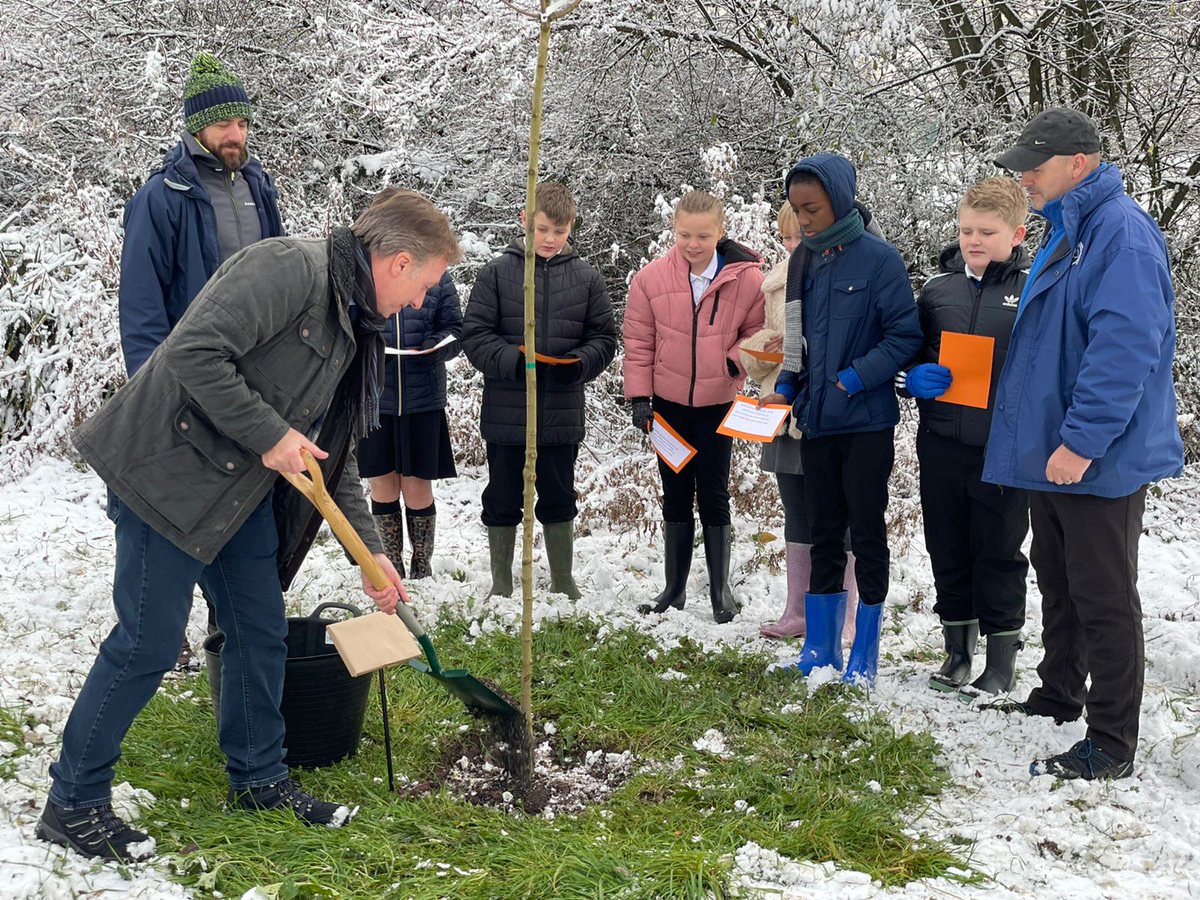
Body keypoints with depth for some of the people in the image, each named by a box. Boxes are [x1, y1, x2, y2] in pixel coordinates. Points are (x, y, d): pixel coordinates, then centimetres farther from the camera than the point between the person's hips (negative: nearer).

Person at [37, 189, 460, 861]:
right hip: (170, 471, -9)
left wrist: (371, 551, 15)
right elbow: (195, 352, -28)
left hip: (244, 486, 9)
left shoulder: (354, 326, 11)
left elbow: (335, 452, 17)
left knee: (262, 630, 13)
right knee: (148, 643, -4)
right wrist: (268, 435, -21)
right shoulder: (291, 266, -19)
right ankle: (73, 804, 11)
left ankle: (258, 778, 31)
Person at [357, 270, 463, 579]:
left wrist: (434, 346, -16)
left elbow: (455, 331, 5)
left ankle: (422, 568, 22)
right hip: (373, 398, 1)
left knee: (418, 490, 5)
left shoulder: (438, 278, 3)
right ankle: (392, 566, 25)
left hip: (423, 400, 0)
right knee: (382, 487, 9)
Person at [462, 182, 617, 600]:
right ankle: (501, 586, 23)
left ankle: (563, 582, 29)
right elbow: (475, 334, -5)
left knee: (559, 500, 14)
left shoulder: (587, 277, 3)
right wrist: (515, 360, -20)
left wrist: (580, 363, -14)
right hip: (506, 410, -1)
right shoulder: (497, 272, -3)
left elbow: (604, 338, 6)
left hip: (562, 413, 1)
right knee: (503, 501, 9)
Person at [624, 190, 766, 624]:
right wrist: (639, 396, -5)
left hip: (718, 403, -2)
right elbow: (638, 342, -1)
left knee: (713, 494, 3)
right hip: (668, 403, 2)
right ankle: (674, 588, 20)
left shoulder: (747, 278, -11)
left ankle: (720, 589, 15)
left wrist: (735, 361, -14)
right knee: (676, 494, 11)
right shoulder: (652, 277, -7)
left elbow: (758, 331, 3)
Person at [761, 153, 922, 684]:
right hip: (816, 421, 6)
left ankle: (864, 655, 14)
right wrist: (785, 389, 2)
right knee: (823, 533, 12)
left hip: (866, 422, -6)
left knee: (866, 533, 3)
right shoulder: (803, 261, 8)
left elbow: (905, 336, -12)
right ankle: (820, 646, 22)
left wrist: (854, 379, -18)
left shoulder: (878, 258, -11)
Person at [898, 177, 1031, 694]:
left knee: (999, 552, 6)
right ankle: (957, 651, 27)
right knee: (947, 549, 13)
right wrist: (915, 377, -6)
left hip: (1003, 447, -4)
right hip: (942, 442, 4)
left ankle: (1001, 659, 19)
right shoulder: (938, 289, 7)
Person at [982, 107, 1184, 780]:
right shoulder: (1066, 231, 13)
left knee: (1104, 598, -1)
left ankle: (1112, 746, 9)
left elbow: (1126, 347, -27)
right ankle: (1059, 696, 37)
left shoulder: (1123, 233, -19)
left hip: (1100, 459, -10)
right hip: (1055, 451, 10)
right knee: (1058, 581, 21)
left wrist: (1081, 439, -27)